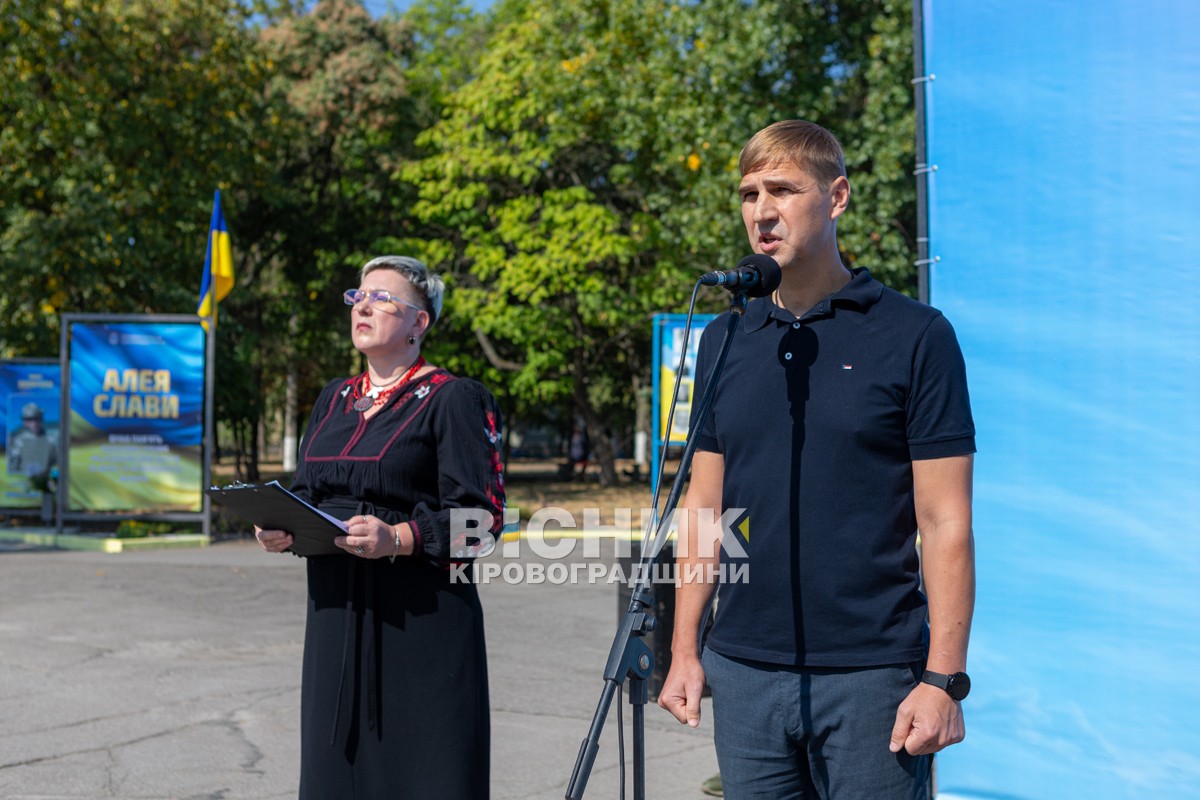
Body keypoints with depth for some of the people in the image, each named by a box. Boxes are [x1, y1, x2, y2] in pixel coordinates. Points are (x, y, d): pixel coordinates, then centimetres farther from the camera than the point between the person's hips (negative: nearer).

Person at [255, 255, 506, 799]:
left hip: (421, 615, -6)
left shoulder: (454, 400, -4)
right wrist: (280, 531, -1)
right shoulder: (333, 400, 17)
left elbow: (480, 514, -11)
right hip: (335, 610, 6)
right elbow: (304, 496, 21)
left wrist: (397, 539, -25)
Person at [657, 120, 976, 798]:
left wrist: (943, 679, -12)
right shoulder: (724, 340, 9)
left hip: (871, 673, -4)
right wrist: (685, 648, 7)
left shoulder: (915, 335, -5)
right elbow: (705, 506, 12)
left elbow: (945, 523, -7)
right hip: (743, 672, 4)